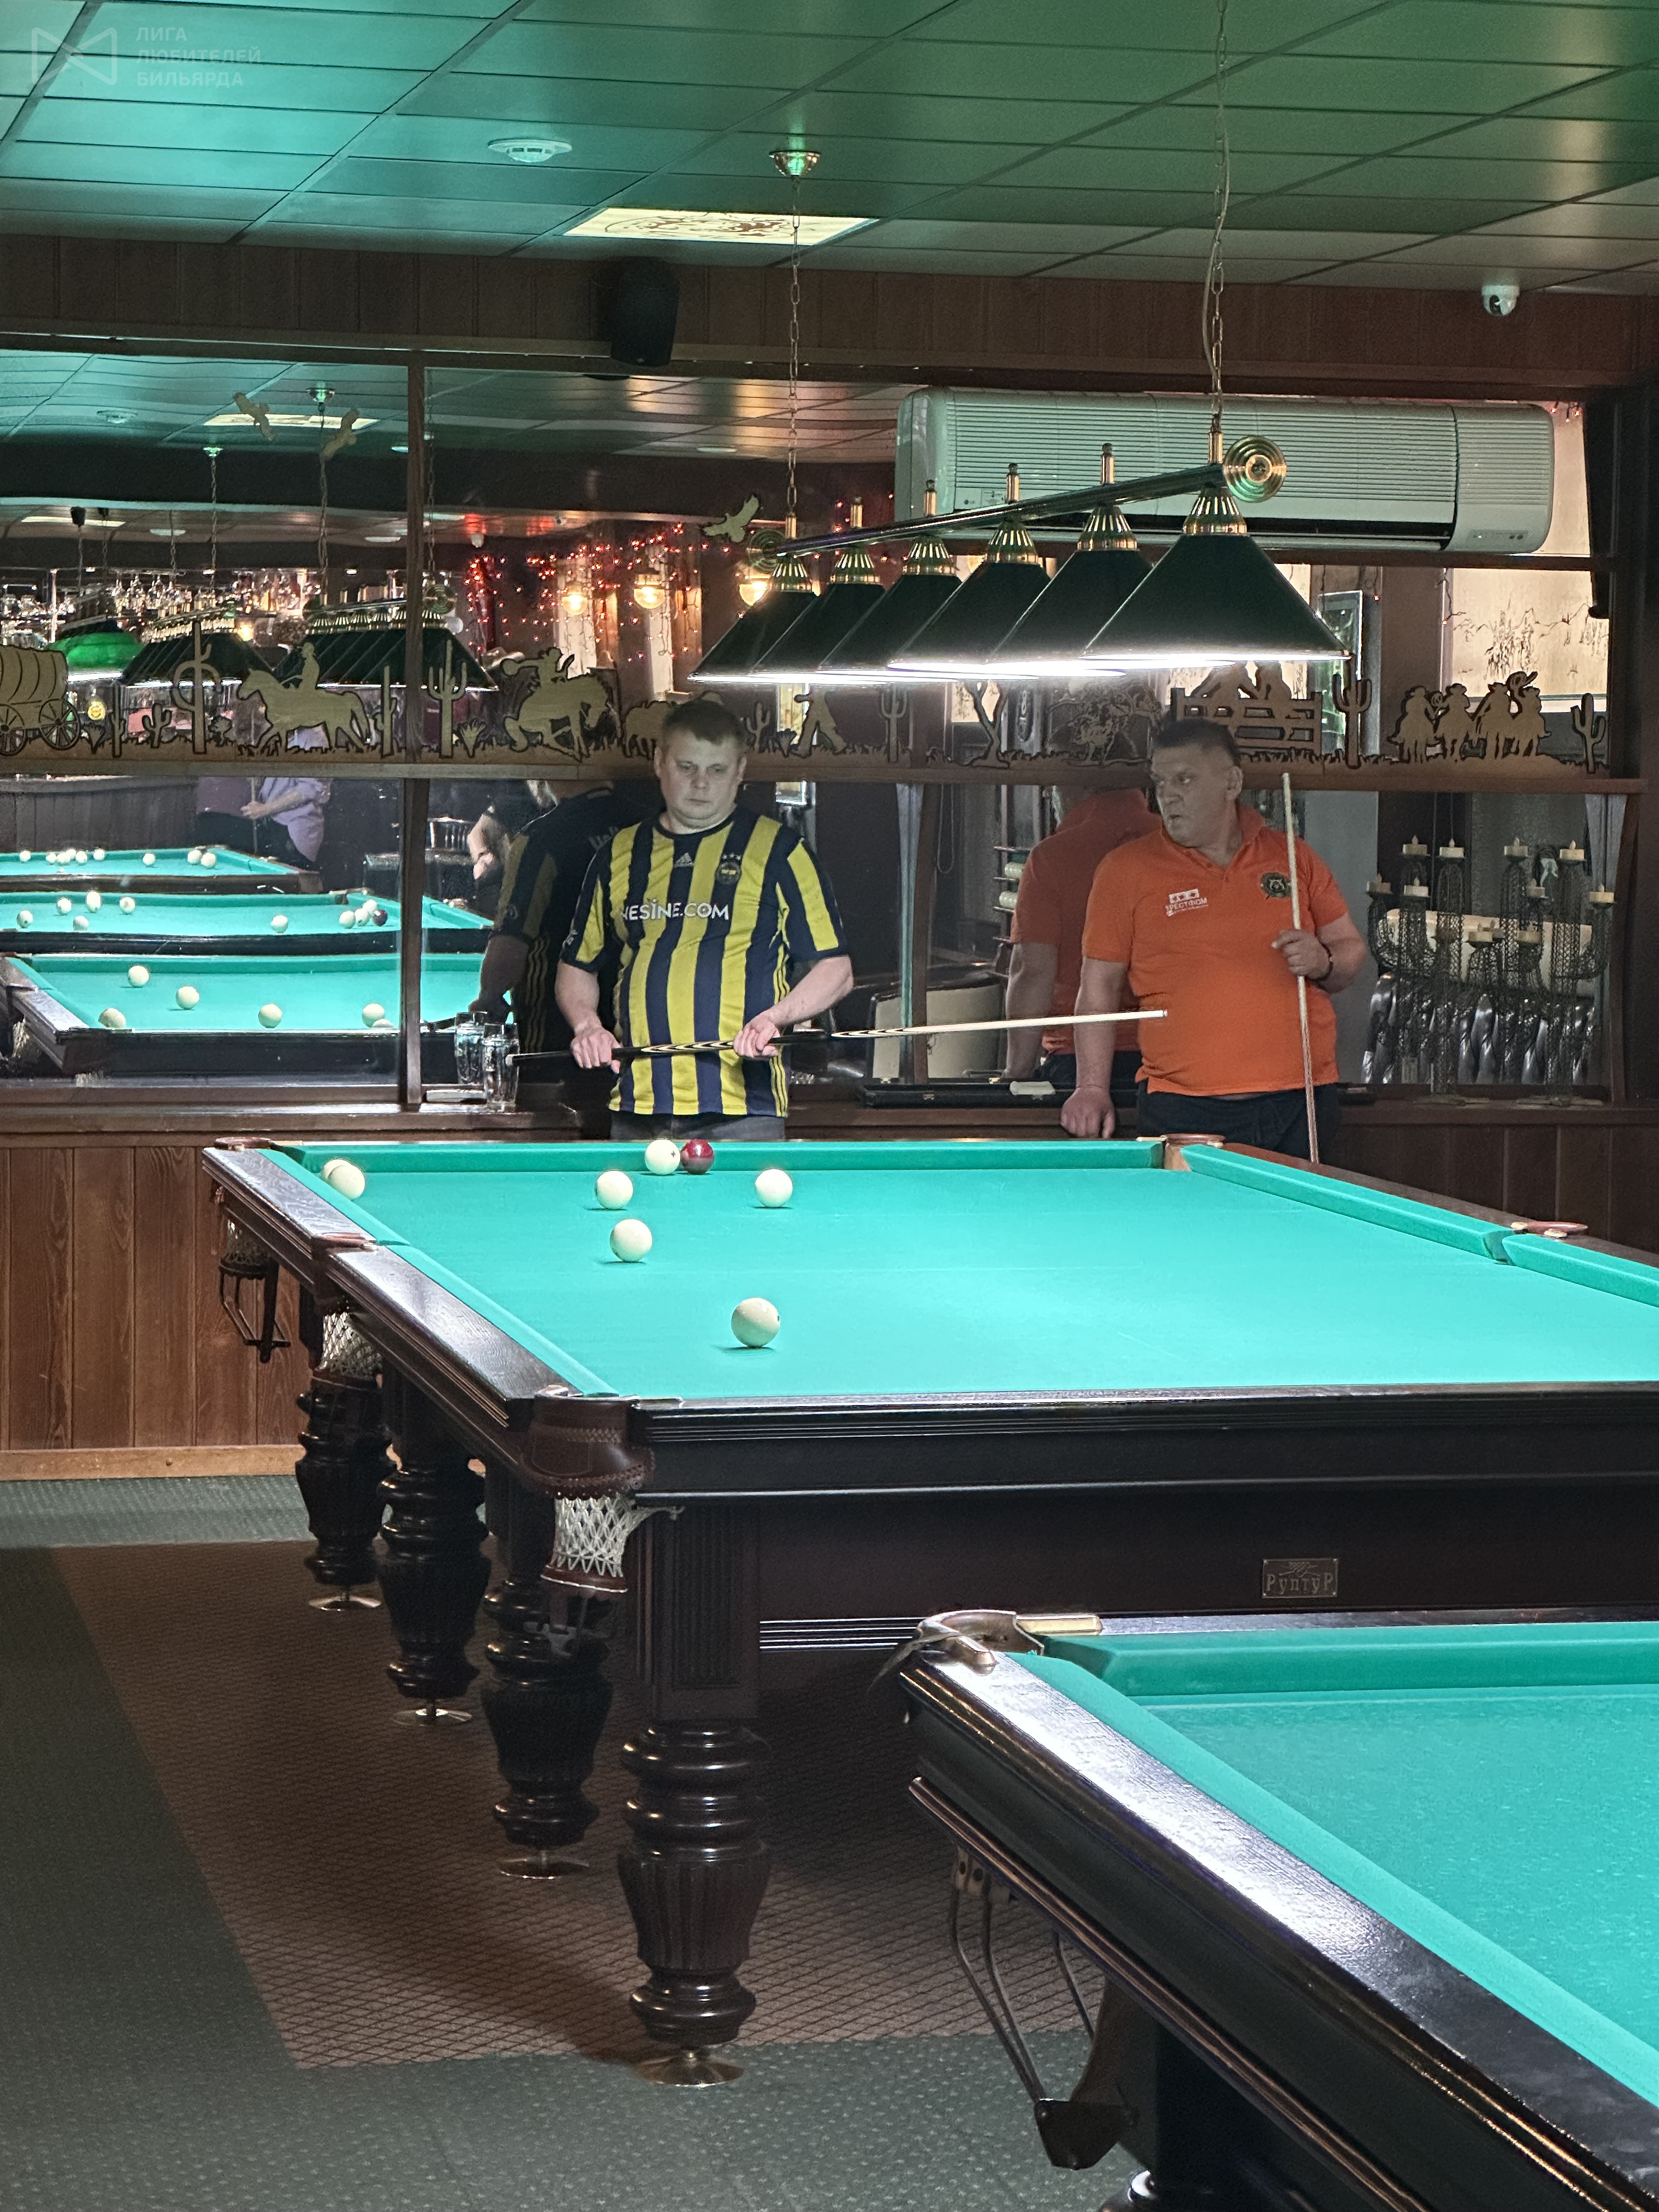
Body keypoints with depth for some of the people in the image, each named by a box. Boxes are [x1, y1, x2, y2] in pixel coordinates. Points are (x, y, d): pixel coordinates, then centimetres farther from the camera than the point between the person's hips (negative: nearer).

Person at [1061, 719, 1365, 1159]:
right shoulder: (1126, 870, 3)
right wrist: (1093, 1089, -4)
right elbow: (1099, 985, 4)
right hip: (1183, 1113, -2)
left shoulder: (1294, 858, 10)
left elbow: (1352, 951, 16)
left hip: (1299, 1105, 2)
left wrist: (1323, 963, -8)